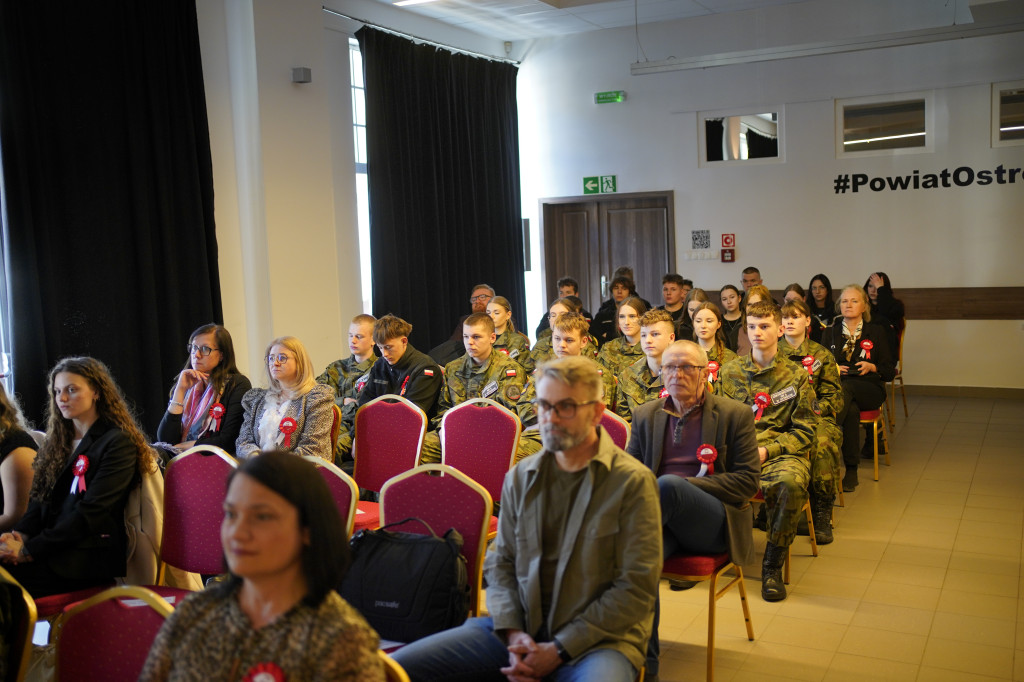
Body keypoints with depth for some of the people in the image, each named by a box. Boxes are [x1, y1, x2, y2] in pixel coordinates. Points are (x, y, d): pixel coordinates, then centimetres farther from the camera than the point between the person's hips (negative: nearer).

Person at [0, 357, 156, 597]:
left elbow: (90, 513, -12)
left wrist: (30, 549, -16)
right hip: (54, 549, 7)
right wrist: (20, 534, -6)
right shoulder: (58, 442, 21)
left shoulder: (118, 443, -5)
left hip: (89, 557, -7)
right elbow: (40, 499, 15)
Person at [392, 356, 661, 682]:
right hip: (519, 628, 4)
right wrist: (513, 632, -8)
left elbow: (636, 588, -11)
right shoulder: (520, 477, 8)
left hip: (596, 638, -3)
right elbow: (500, 563, 11)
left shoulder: (632, 482, -8)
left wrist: (559, 650, -13)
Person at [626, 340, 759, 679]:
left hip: (713, 522, -2)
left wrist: (683, 486, -12)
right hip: (665, 519, 3)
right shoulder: (645, 415, 18)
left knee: (668, 484, -36)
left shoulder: (735, 414, 8)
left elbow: (747, 481, 1)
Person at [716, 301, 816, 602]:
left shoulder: (796, 375, 10)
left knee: (791, 482, -37)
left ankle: (772, 566, -17)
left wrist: (766, 451, -9)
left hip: (780, 453, -1)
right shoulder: (730, 372, 16)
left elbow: (803, 432, 7)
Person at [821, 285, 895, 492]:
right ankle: (851, 470, -39)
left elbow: (890, 371, 11)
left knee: (844, 388, -39)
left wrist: (872, 367, -10)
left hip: (869, 388, -1)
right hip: (836, 388, 1)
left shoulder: (877, 332, 14)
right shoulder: (830, 333, 20)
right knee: (851, 409, -38)